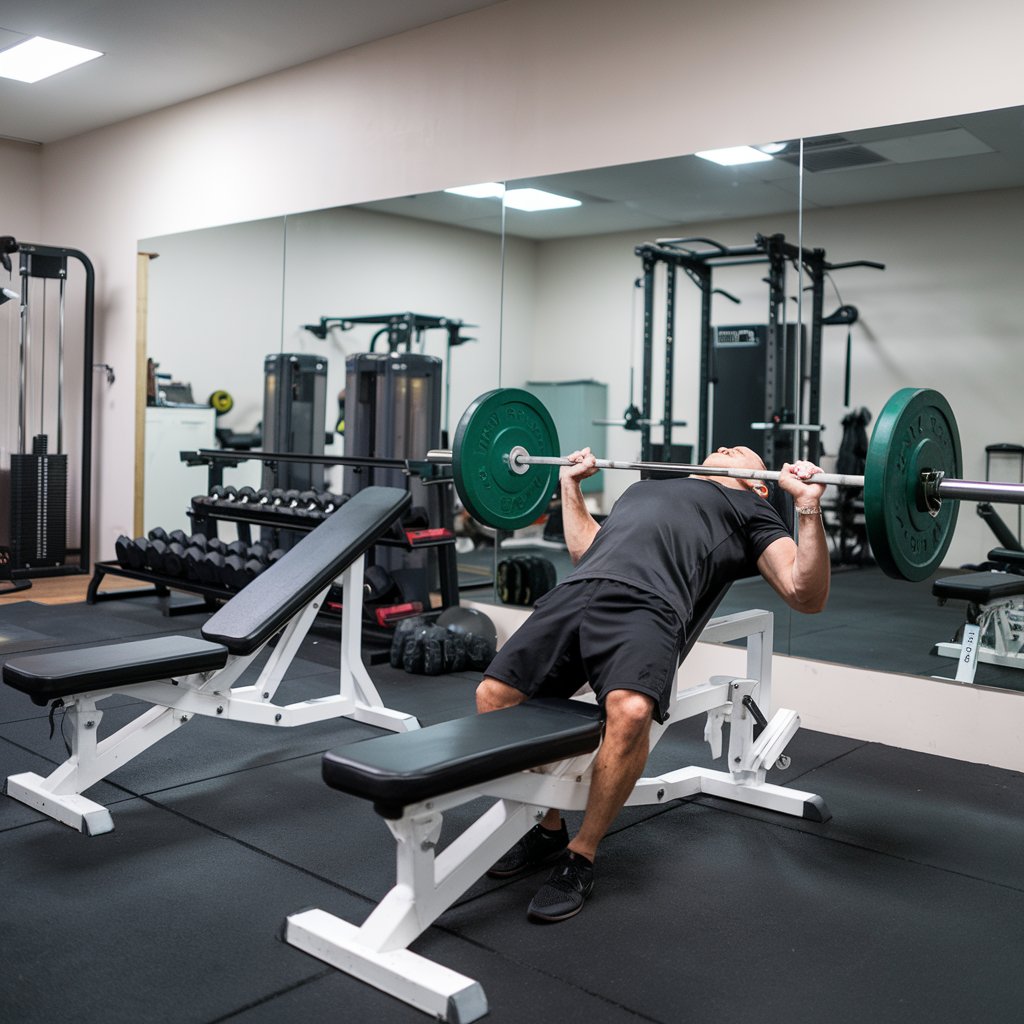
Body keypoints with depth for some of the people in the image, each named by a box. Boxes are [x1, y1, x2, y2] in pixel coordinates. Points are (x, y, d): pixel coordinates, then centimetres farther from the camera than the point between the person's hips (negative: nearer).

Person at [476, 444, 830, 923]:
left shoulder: (752, 512, 24)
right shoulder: (648, 485, 40)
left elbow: (806, 595, 10)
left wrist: (808, 508, -1)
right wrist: (570, 484, 46)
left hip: (647, 606, -5)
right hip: (573, 594, 6)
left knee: (629, 711, -34)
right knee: (493, 698, -12)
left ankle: (580, 857, -10)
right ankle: (547, 829, 12)